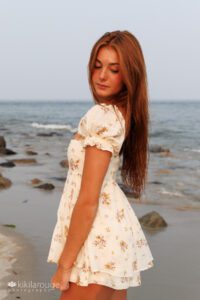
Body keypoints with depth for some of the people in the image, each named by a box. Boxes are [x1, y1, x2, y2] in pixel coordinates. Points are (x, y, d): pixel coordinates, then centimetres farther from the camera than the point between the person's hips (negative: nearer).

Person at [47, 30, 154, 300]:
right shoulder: (125, 113, 8)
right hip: (116, 231, 10)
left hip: (96, 238, -10)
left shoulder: (101, 116, -19)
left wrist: (64, 265, -17)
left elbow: (88, 199, -21)